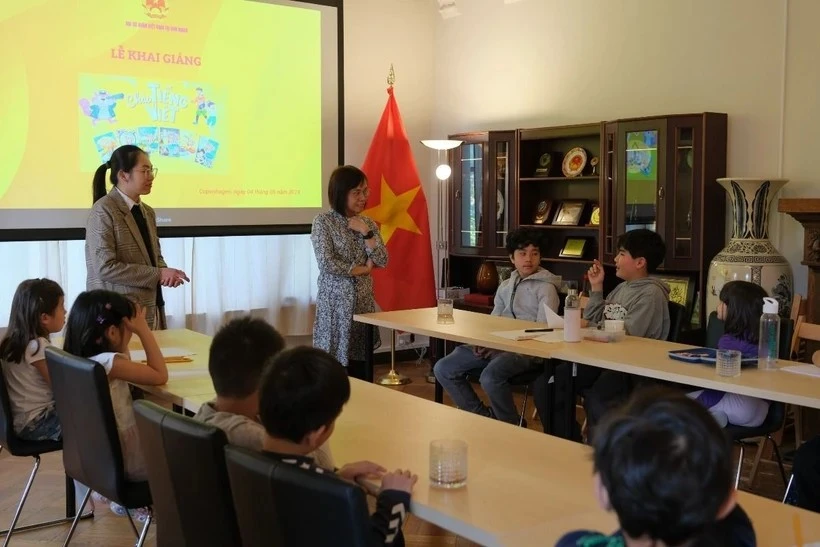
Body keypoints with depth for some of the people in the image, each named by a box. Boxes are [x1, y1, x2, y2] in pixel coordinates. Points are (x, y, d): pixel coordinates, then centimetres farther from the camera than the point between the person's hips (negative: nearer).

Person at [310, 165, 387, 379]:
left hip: (364, 302, 5)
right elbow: (326, 263, -15)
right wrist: (362, 269, -7)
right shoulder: (323, 222, -6)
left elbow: (382, 261, 1)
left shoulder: (368, 223, 11)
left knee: (361, 372, 7)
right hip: (335, 302, -5)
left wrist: (366, 232, -7)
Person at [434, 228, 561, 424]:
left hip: (527, 350, -7)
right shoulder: (505, 286, 19)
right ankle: (484, 417, 2)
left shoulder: (546, 288, -2)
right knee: (443, 369, -6)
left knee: (491, 376, -36)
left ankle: (511, 427, -12)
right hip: (496, 346, 7)